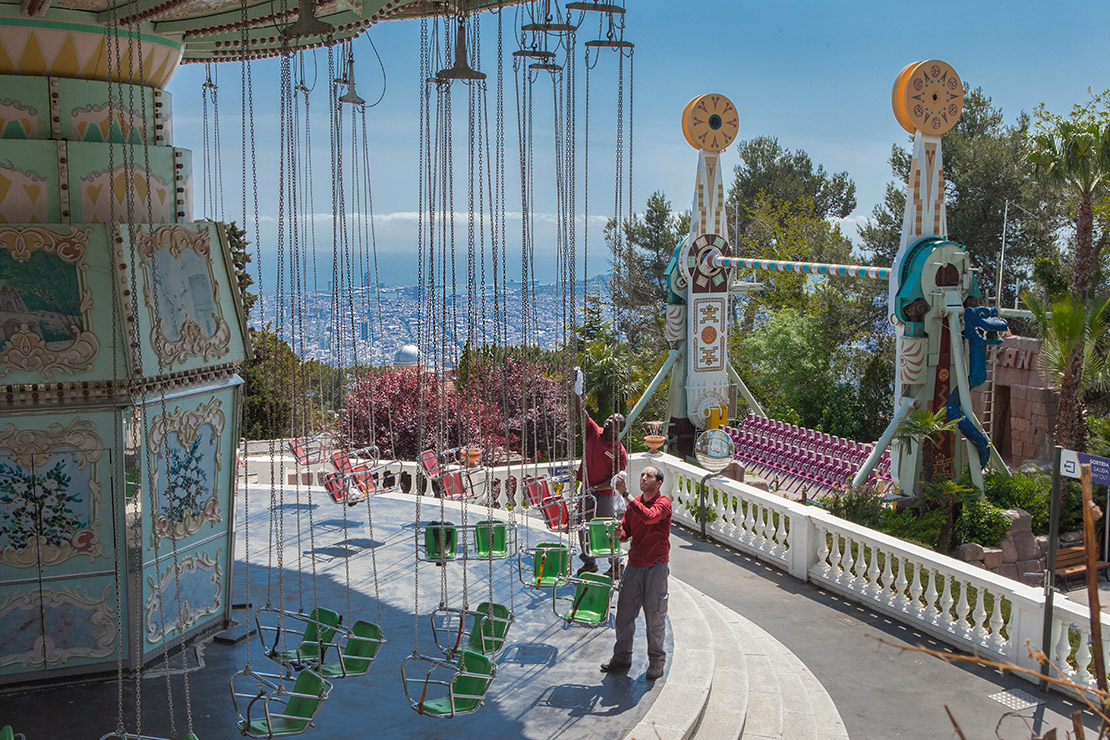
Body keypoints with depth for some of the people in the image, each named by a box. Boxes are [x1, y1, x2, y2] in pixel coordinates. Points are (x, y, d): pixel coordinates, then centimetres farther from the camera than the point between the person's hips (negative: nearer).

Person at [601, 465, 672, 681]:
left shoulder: (663, 503, -8)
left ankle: (656, 661, 15)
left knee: (654, 616, 2)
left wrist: (626, 495, -27)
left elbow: (649, 516, -29)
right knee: (624, 612, 6)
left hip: (656, 566, -5)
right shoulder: (634, 503, 10)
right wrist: (619, 533, -13)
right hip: (634, 564, 5)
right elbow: (626, 531, 12)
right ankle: (622, 657, 19)